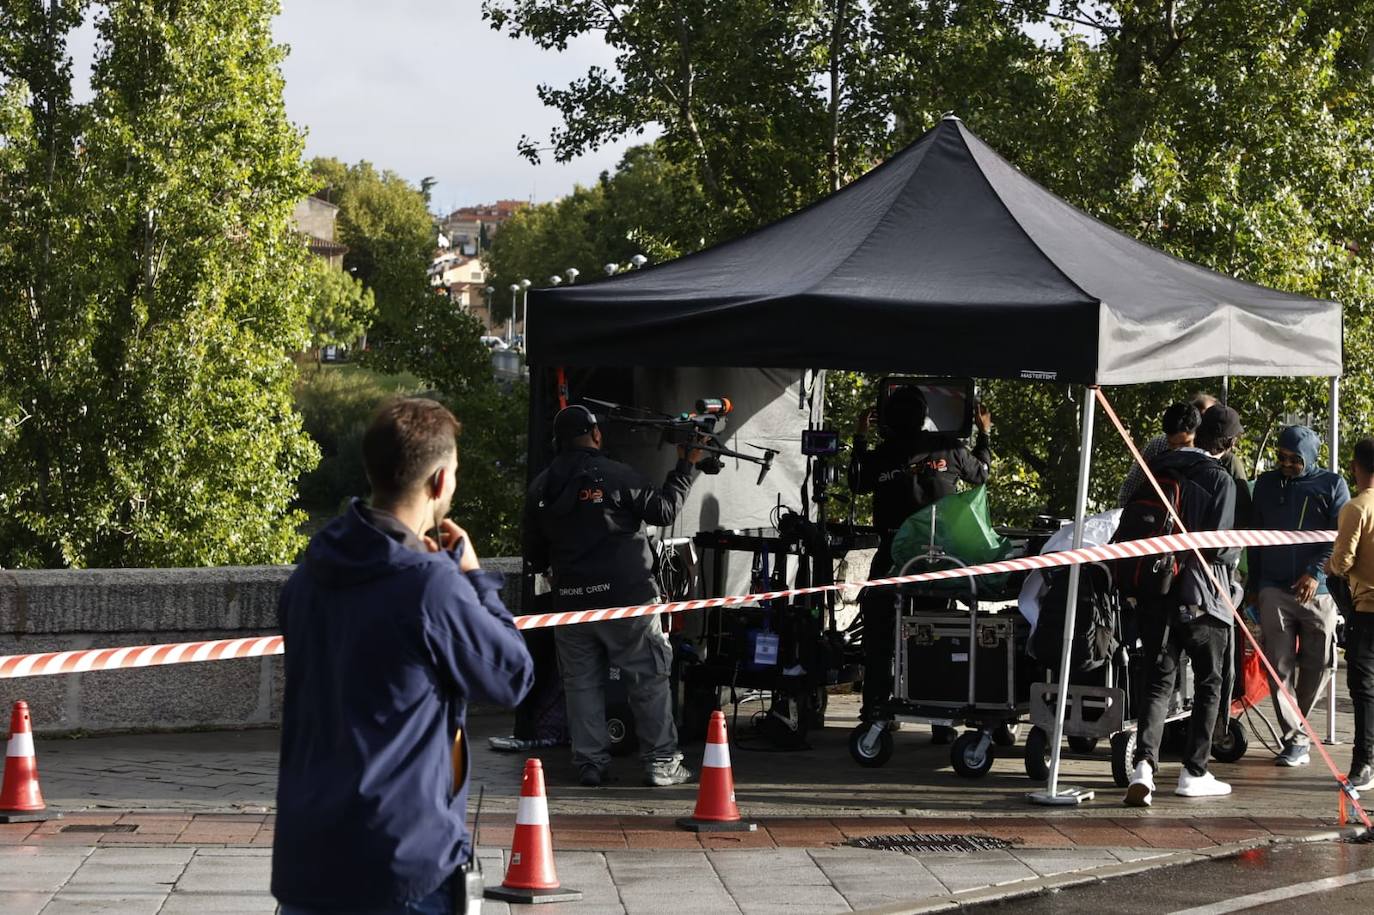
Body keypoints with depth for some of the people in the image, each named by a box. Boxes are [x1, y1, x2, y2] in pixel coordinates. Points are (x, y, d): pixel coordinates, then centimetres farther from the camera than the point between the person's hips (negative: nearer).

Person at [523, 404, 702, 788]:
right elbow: (663, 510, -3)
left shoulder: (540, 488, 6)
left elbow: (535, 556, 11)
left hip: (570, 599, 4)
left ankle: (590, 763, 9)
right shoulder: (617, 475, -10)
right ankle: (661, 762, 6)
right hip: (626, 597, -4)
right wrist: (686, 467, 7)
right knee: (649, 679, 5)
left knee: (582, 683, 11)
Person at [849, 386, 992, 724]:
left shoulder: (880, 456, -6)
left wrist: (859, 440, 22)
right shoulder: (949, 449, -3)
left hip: (892, 555, -1)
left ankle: (875, 709, 5)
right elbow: (981, 474, 14)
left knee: (879, 632, 9)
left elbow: (856, 484, 11)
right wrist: (985, 434, 30)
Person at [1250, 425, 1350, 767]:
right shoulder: (1266, 484, 15)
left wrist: (1316, 572, -14)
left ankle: (1297, 724, 24)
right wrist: (1254, 586, 18)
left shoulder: (1332, 485, 6)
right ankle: (1296, 739, -6)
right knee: (1280, 665, -7)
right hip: (1274, 590, 1)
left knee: (1317, 665, 4)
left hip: (1318, 590, -1)